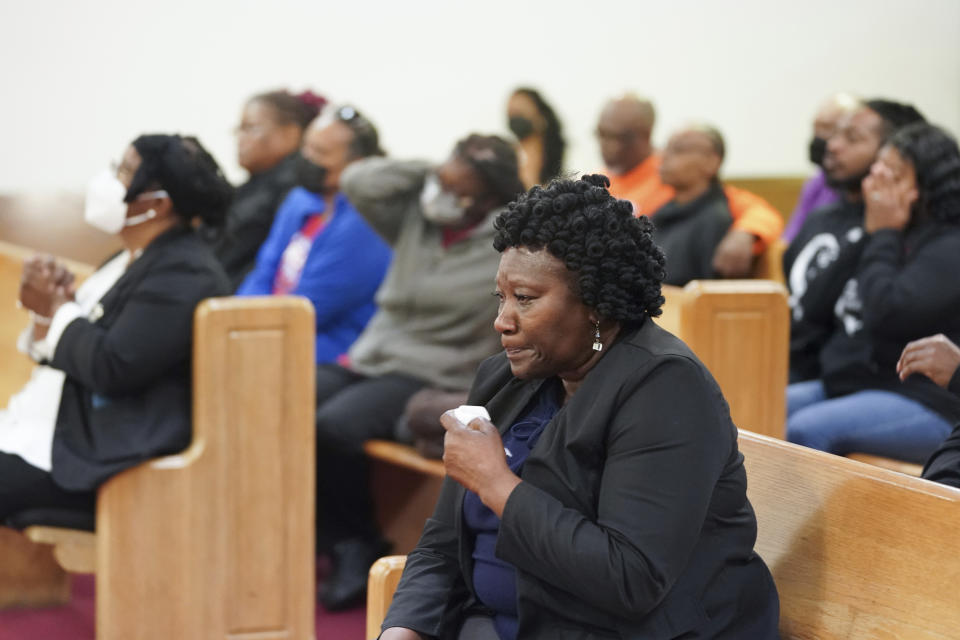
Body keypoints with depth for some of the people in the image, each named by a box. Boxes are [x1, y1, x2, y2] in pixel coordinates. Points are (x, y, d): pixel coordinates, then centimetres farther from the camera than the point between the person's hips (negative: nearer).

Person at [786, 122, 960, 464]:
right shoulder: (886, 238, 16)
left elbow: (886, 313, -23)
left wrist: (884, 235, -9)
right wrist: (871, 233, 4)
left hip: (924, 406, -9)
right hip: (847, 382, 9)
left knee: (805, 429, -31)